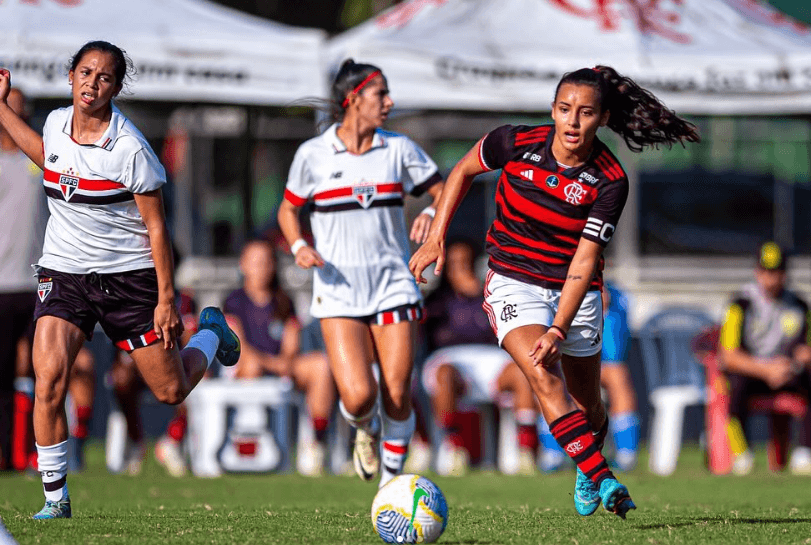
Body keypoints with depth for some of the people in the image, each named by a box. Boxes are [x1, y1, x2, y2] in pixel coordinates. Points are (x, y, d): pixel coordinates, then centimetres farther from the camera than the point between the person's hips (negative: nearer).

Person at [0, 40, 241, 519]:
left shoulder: (131, 149, -18)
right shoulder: (56, 122, -2)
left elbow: (156, 226, -11)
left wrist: (167, 300, -13)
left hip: (129, 277, -3)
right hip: (64, 273, 3)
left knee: (172, 391, 7)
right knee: (48, 380, -17)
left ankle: (210, 333, 41)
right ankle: (56, 498, -6)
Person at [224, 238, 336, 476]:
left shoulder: (283, 303, 17)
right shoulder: (236, 301, 6)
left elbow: (291, 345, 9)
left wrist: (286, 361, -16)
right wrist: (271, 362, -21)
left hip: (282, 366, 4)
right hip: (243, 370, -4)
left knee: (322, 363, -24)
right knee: (252, 363, -40)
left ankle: (318, 441, -27)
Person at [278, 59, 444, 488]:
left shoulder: (399, 149, 3)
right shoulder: (313, 155, -1)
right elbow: (288, 209, 12)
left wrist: (432, 215, -13)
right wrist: (298, 246, -7)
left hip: (392, 283, 2)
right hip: (339, 288, -2)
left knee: (397, 395, -4)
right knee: (358, 396, -17)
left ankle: (391, 481, 18)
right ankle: (366, 430, 21)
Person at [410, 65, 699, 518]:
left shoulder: (610, 182, -19)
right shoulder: (516, 144, -15)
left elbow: (584, 263, -21)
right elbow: (463, 171, 5)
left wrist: (559, 331, -29)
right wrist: (436, 239, 2)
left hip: (575, 291, 1)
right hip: (514, 282, 0)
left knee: (587, 407, 10)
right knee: (546, 379, -25)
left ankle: (587, 472, 43)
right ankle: (604, 481, -30)